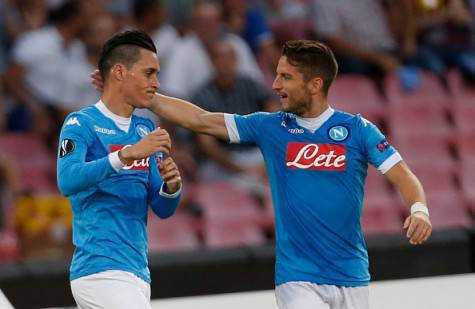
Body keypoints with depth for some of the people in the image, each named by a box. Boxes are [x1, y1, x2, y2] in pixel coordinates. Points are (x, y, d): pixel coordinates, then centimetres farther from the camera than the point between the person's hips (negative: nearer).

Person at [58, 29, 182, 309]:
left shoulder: (145, 130, 16)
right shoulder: (82, 124, -6)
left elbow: (162, 210, 14)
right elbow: (67, 181, -24)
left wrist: (171, 187, -8)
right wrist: (128, 154, -30)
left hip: (137, 272, 8)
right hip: (102, 272, -8)